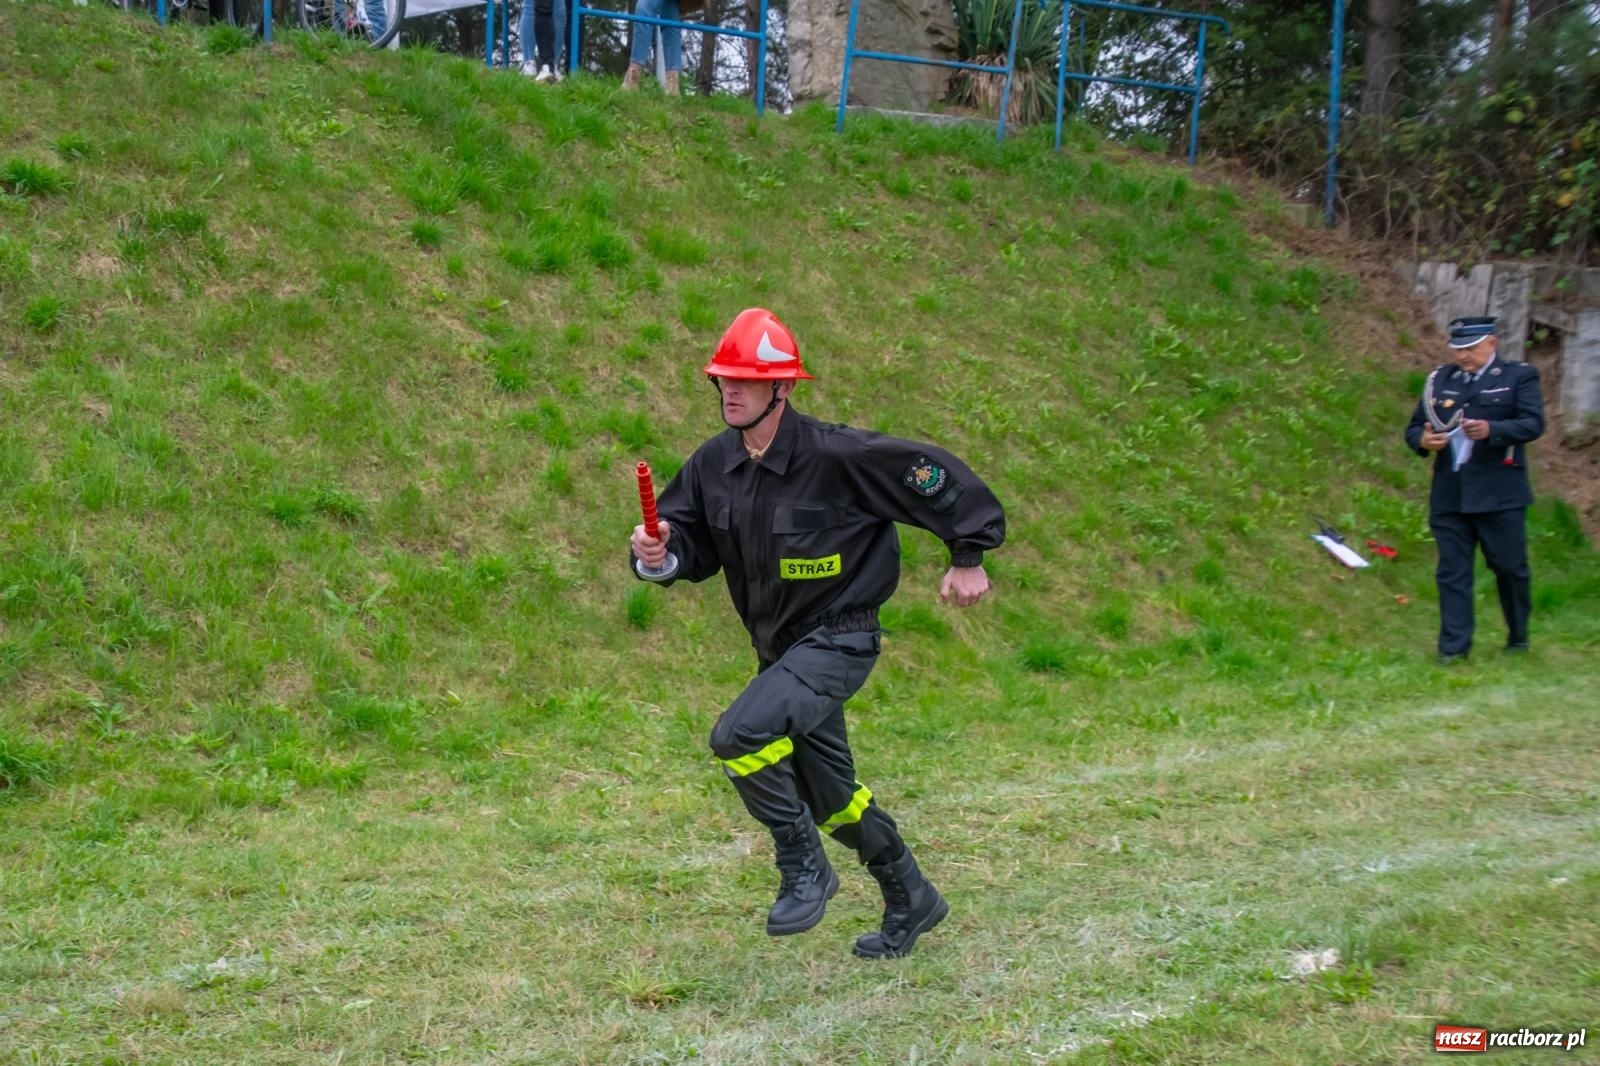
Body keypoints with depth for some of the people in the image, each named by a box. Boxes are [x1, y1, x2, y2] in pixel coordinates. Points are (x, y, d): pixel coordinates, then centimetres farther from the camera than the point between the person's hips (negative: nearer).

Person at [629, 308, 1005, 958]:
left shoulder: (835, 455, -20)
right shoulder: (713, 464, -2)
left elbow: (936, 476, -12)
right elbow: (690, 545, 2)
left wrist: (969, 557, -5)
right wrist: (659, 556, -21)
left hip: (838, 641, -8)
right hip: (778, 650, 8)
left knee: (740, 734, -28)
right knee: (829, 793, 19)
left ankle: (804, 869, -8)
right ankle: (911, 901, 40)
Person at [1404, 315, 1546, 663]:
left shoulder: (1519, 376, 1)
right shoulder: (1439, 380, 13)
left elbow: (1534, 423, -11)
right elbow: (1414, 427, 14)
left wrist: (1491, 430, -29)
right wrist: (1422, 440, -11)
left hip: (1499, 495, -3)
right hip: (1449, 495, 3)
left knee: (1510, 567, 6)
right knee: (1452, 571, 2)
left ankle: (1518, 637, 25)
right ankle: (1453, 647, 5)